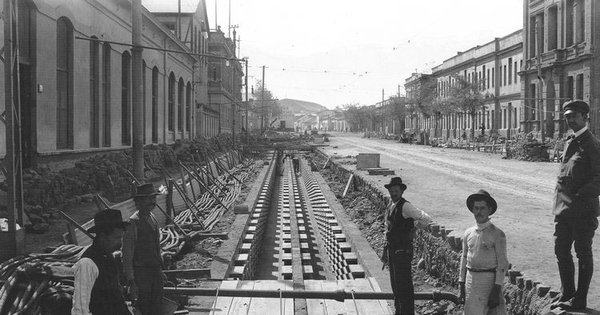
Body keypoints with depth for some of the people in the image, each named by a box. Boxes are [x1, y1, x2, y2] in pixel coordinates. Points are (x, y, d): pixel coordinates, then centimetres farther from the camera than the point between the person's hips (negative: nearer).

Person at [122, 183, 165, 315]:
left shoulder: (153, 219, 9)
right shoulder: (133, 223, -16)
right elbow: (127, 255, -16)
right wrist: (131, 282, -18)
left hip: (155, 271, 7)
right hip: (141, 273, -7)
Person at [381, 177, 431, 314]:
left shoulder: (405, 206, -16)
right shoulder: (390, 207, 11)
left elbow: (426, 218, -21)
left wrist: (413, 227, -5)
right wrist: (386, 251, 19)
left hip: (403, 250, -9)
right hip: (392, 250, 9)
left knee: (404, 284, -3)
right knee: (395, 282, 18)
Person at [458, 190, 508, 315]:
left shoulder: (497, 234, -6)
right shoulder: (468, 233, 9)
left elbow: (502, 264, -7)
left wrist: (496, 290, -12)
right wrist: (461, 285, 10)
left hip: (489, 280, -4)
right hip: (470, 280, 5)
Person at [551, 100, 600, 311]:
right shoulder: (570, 142, 14)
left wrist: (581, 196, -24)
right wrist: (559, 204, 12)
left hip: (583, 210, -8)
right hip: (563, 209, 8)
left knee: (583, 255, 4)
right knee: (561, 251, 14)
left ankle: (579, 300, 15)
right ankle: (567, 295, 28)